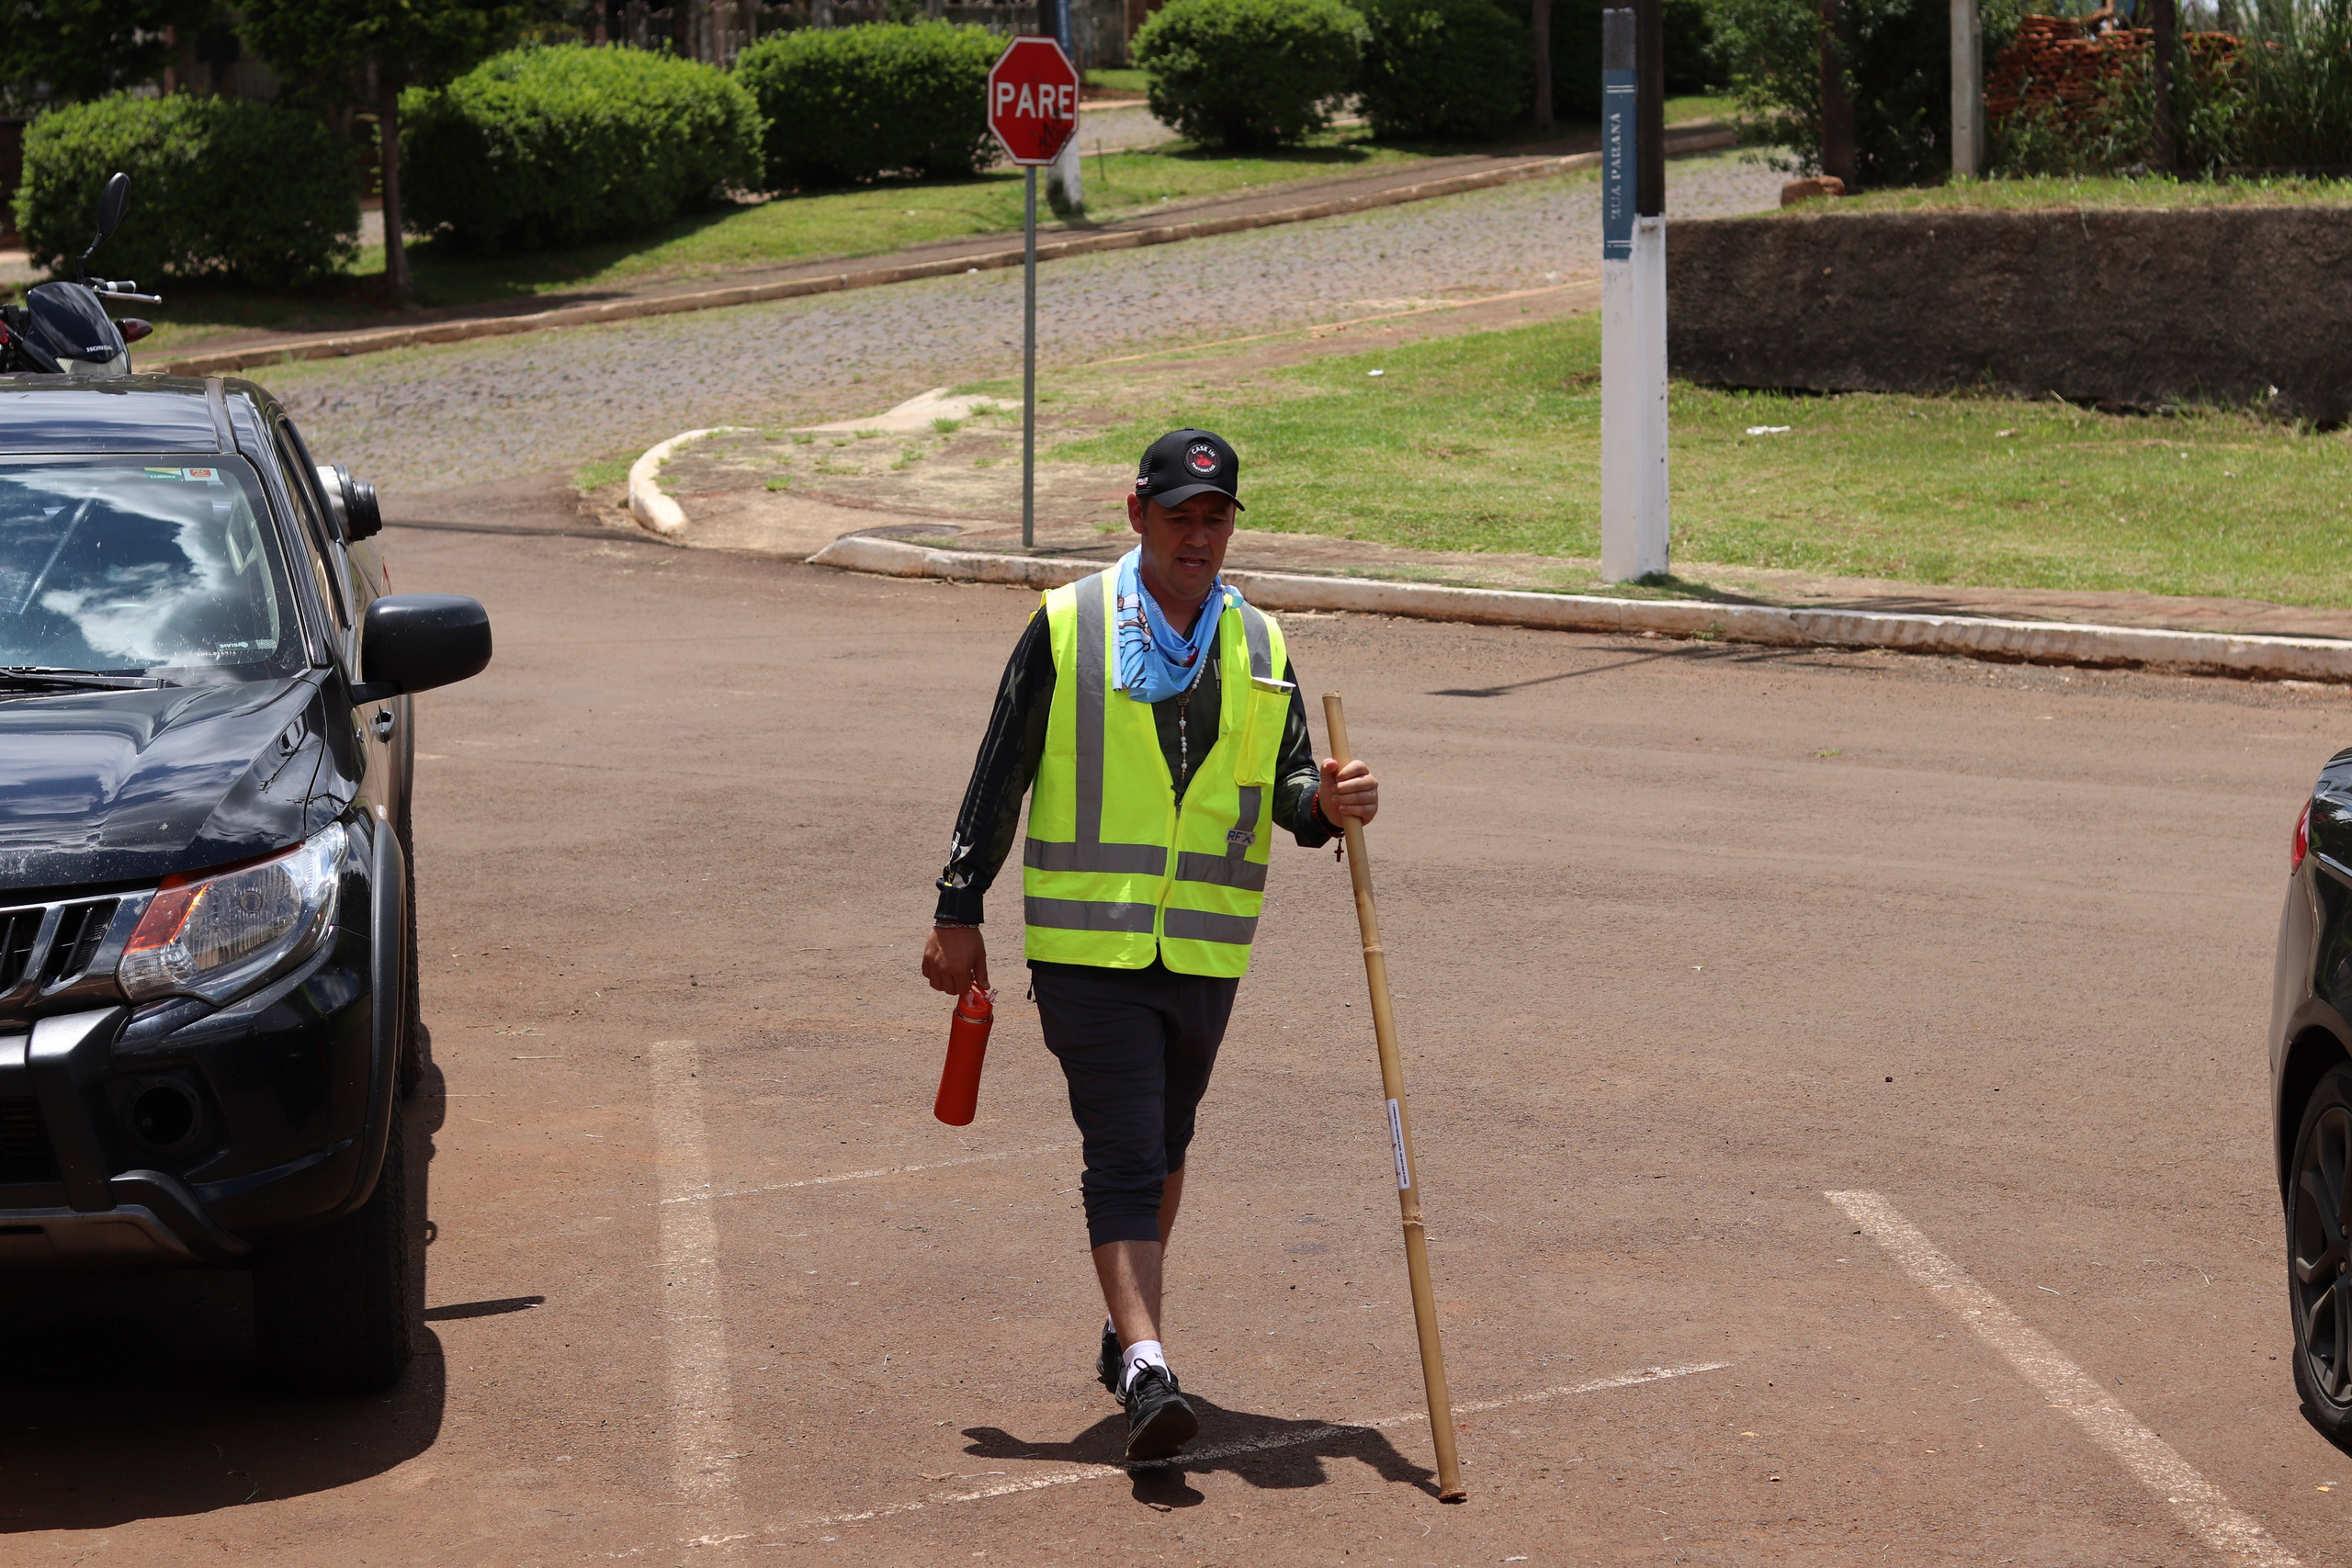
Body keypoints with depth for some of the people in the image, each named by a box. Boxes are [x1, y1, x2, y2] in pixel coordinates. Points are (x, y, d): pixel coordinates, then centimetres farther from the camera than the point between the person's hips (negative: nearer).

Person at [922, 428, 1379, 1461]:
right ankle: (1145, 1367, -20)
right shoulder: (1067, 629, -2)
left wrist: (1326, 801, -15)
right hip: (1087, 947, -4)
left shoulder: (1260, 648, 9)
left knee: (1163, 1146, 16)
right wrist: (959, 913, 0)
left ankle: (1129, 1325, 34)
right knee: (1123, 1154, -12)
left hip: (1204, 951, 4)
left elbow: (1284, 784, 9)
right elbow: (1000, 776, 1)